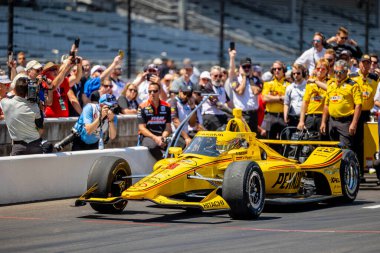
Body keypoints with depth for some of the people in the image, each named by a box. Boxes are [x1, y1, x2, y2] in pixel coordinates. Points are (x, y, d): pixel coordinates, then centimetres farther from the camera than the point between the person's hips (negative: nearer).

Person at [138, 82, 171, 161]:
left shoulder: (166, 106, 11)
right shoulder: (143, 107, 2)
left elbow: (168, 127, 9)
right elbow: (142, 128, -3)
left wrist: (163, 137, -12)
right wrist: (155, 138, -16)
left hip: (163, 136, 3)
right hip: (147, 136, -3)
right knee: (153, 145, -38)